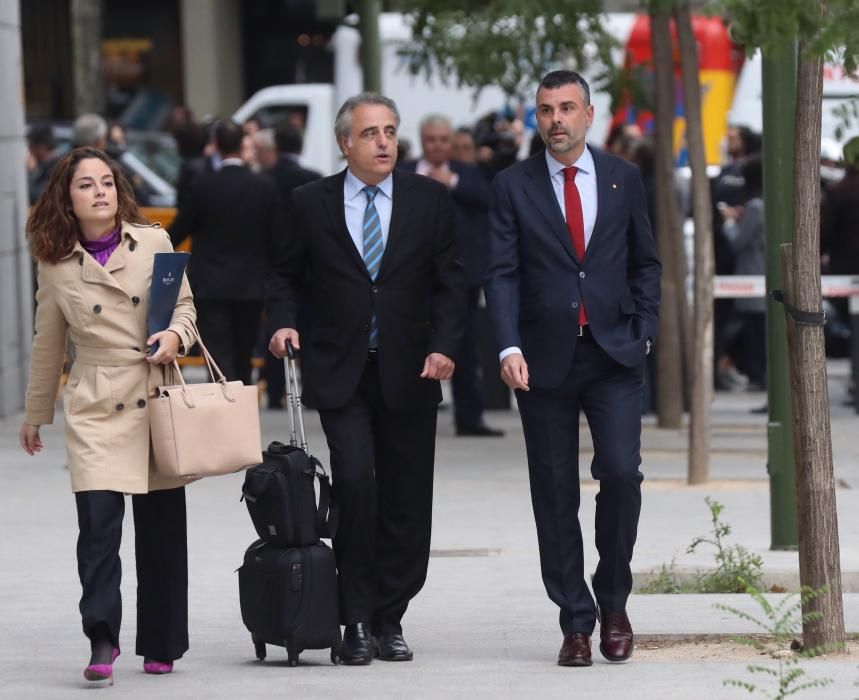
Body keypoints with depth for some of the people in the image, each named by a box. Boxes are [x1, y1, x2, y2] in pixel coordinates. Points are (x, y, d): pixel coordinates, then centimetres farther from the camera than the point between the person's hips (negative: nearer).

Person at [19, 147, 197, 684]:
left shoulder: (154, 243, 3)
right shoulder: (56, 263, 4)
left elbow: (185, 306, 12)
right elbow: (49, 344, 14)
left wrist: (176, 336, -11)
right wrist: (36, 414, 21)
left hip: (158, 399, 1)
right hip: (96, 408, -1)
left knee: (162, 528, 5)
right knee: (99, 523, -15)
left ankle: (161, 647, 17)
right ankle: (102, 643, -12)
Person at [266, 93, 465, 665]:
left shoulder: (431, 200, 5)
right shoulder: (312, 203, 4)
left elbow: (449, 281, 5)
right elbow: (287, 273, 14)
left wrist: (444, 346, -9)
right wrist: (284, 322, -4)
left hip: (409, 372, 2)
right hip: (341, 374, -1)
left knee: (405, 502, 3)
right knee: (355, 482, -15)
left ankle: (389, 620, 15)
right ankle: (357, 622, -5)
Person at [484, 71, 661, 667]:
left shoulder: (624, 179, 8)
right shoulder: (514, 187, 4)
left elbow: (646, 262, 13)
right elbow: (502, 274, -2)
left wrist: (643, 331, 2)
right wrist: (509, 347, -14)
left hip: (614, 356, 0)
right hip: (546, 360, 0)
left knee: (621, 473, -13)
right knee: (555, 495, 2)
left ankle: (613, 601, 7)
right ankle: (576, 623, 9)